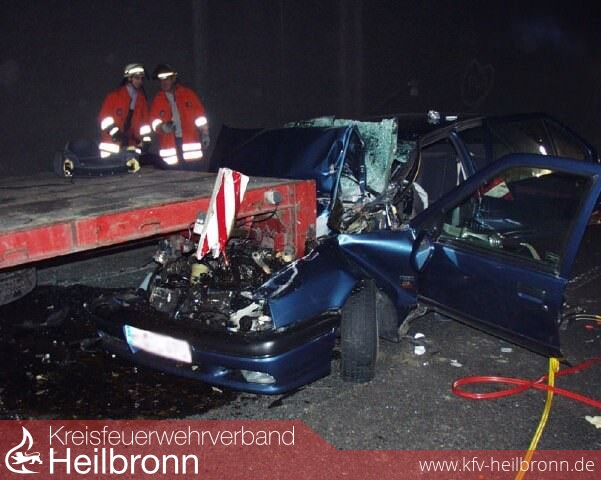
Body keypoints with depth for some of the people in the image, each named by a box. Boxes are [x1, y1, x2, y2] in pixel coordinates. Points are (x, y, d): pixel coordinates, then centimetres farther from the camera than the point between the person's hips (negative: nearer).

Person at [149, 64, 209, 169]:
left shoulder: (188, 93, 6)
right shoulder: (157, 99, 9)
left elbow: (200, 116, 6)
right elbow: (154, 122, 6)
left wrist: (204, 135, 0)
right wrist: (163, 127, -15)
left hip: (190, 143, -1)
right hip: (170, 146, 1)